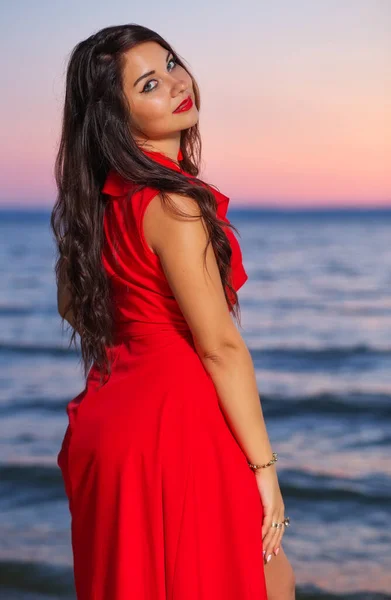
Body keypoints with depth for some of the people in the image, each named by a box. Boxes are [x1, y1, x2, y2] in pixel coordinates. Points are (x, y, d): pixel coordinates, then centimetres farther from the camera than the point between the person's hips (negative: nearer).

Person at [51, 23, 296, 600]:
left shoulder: (102, 196, 8)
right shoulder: (172, 201, -19)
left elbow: (75, 304, 20)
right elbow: (220, 346, -19)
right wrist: (264, 467, -14)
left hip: (114, 417, 9)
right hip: (175, 424, -9)